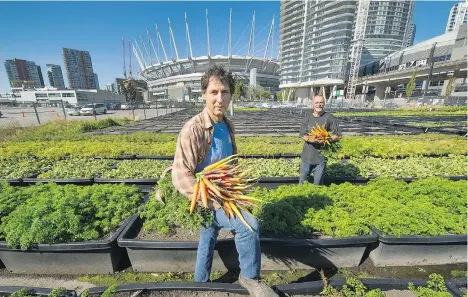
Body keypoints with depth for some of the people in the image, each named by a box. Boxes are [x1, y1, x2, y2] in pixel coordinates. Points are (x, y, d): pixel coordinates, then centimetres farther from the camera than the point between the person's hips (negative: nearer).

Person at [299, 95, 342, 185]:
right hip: (307, 155, 2)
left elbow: (338, 135, -3)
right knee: (302, 181, 15)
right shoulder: (307, 117, 3)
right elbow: (302, 134, -2)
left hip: (321, 157, -2)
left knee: (318, 183, 11)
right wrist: (310, 139, -22)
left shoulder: (329, 118, -3)